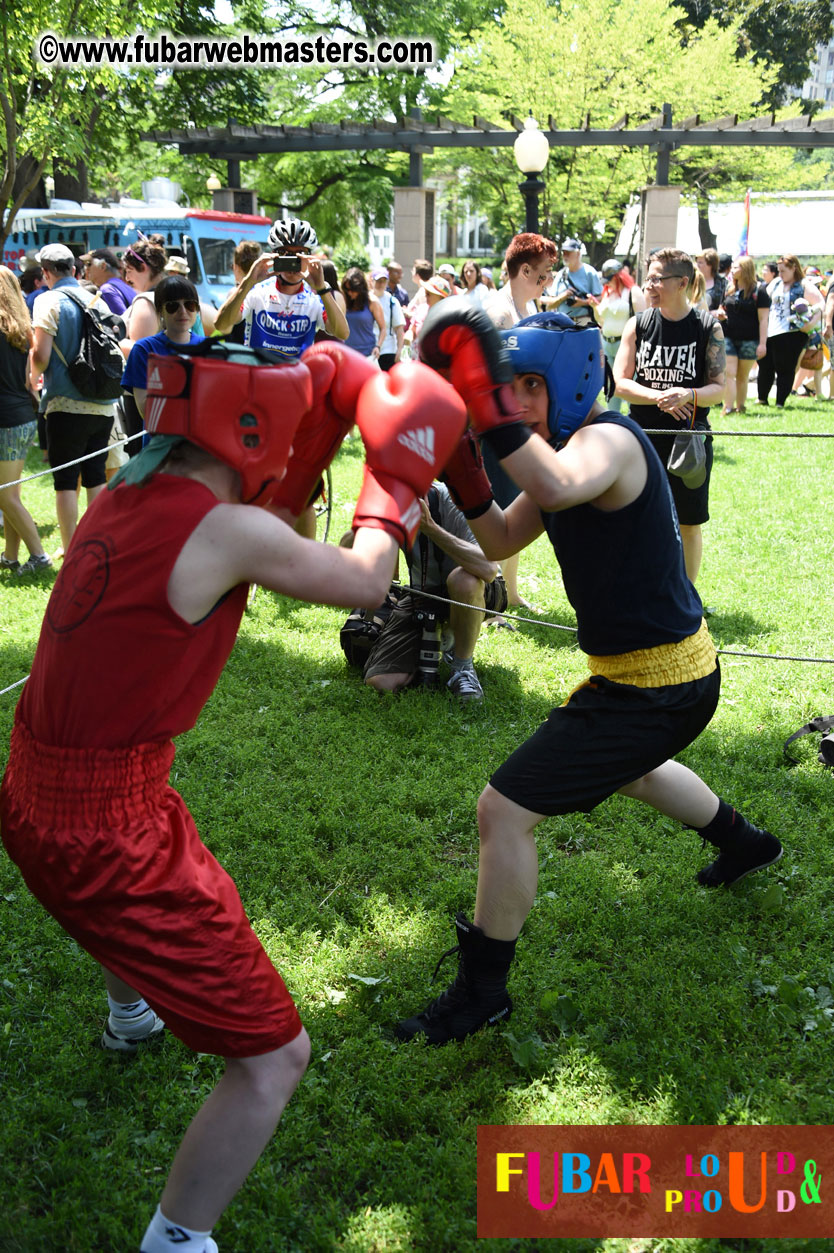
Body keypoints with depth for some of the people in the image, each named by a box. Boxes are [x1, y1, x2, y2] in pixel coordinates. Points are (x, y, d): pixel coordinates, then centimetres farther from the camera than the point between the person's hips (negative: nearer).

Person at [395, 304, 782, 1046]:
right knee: (626, 766, 40)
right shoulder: (567, 451, 8)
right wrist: (463, 466, -6)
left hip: (656, 689, -11)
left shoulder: (610, 440, -22)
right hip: (673, 670, 11)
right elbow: (500, 542, 7)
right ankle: (744, 844, 63)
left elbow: (557, 489, -47)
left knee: (503, 812, -10)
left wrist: (488, 404, -45)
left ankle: (482, 993, 7)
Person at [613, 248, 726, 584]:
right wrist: (657, 397, -21)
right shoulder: (638, 325, 1)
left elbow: (718, 388, -4)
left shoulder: (708, 328, -2)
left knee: (689, 524, 7)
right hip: (642, 437, 1)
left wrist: (688, 395, -25)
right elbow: (620, 382, -4)